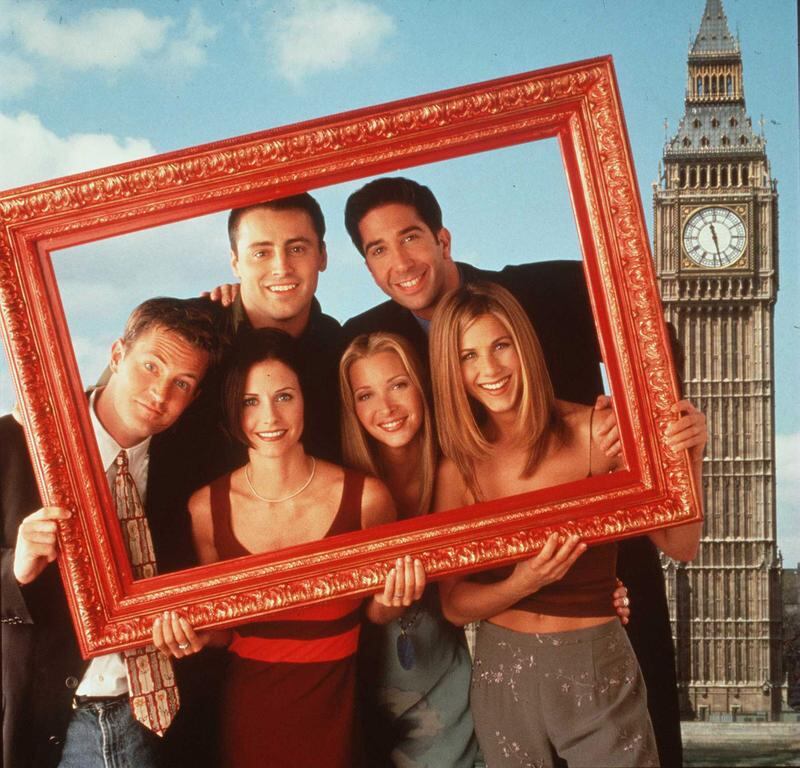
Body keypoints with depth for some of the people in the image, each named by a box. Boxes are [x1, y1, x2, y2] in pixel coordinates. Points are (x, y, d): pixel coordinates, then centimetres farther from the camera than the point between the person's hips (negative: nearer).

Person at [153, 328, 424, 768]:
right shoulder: (205, 509, -8)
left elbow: (376, 614, 3)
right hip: (248, 713, 1)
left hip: (334, 713, -1)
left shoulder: (366, 498, -12)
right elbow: (222, 627, 4)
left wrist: (392, 600, -18)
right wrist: (195, 634, -16)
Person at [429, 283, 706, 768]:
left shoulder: (594, 433, -10)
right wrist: (519, 586, -20)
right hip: (503, 672, 2)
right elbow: (455, 604, -2)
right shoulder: (458, 466, -3)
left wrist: (688, 460, -21)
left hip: (598, 670, -2)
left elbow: (680, 545, -6)